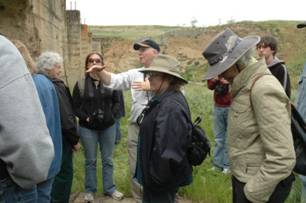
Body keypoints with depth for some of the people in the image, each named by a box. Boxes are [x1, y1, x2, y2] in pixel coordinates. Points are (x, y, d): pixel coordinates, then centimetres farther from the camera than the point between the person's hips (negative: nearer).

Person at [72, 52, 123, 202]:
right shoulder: (80, 84, -4)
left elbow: (117, 102, 7)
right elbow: (75, 106, -2)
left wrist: (111, 114, -9)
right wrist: (86, 118, -16)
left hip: (108, 127, 2)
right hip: (88, 128, -2)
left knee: (108, 160, 12)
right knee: (90, 160, 10)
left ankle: (109, 188, 27)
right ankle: (90, 190, 25)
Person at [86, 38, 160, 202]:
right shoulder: (134, 74, 9)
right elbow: (114, 81, -4)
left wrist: (152, 87, -15)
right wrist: (100, 72, -22)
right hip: (136, 127, 4)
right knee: (135, 169, 13)